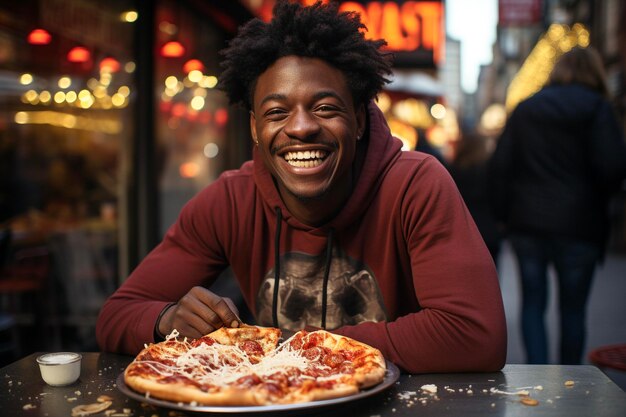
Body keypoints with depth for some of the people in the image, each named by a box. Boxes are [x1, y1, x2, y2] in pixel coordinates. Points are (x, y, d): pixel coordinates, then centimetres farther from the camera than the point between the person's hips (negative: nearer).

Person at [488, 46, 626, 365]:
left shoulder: (524, 109, 8)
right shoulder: (597, 107, -3)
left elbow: (499, 165, 3)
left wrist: (504, 213, 7)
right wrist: (598, 198, 8)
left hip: (526, 222, 3)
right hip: (577, 225, -2)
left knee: (532, 302, 10)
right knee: (572, 308, 9)